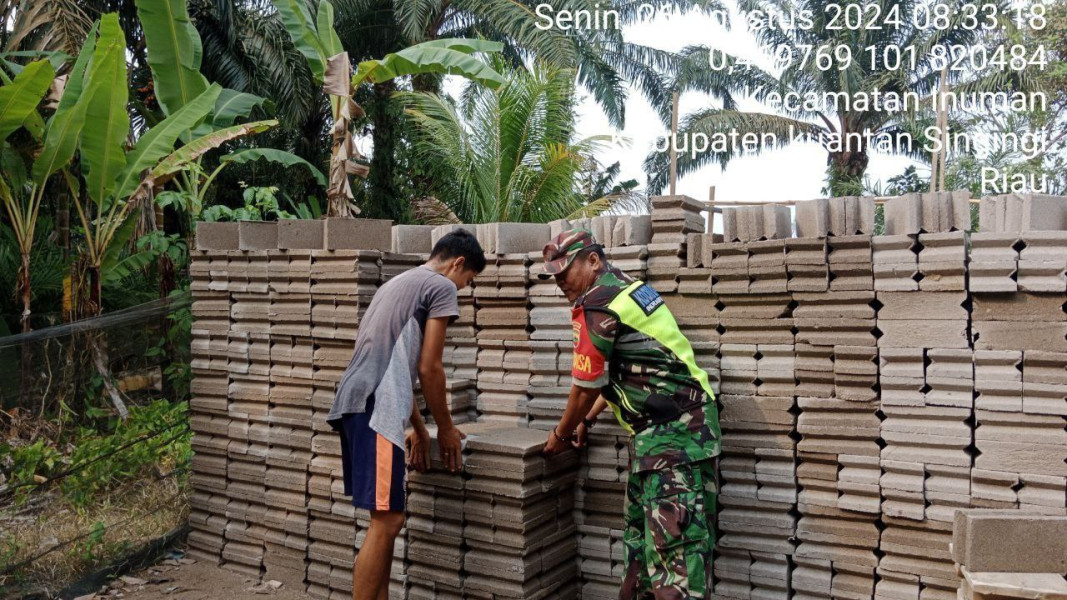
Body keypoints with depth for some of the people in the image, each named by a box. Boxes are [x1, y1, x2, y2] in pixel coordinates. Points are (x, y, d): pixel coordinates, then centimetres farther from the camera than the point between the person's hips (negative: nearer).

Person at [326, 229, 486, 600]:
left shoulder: (400, 283, 28)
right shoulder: (442, 286, 0)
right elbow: (428, 368, -4)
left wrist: (419, 427, 31)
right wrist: (445, 428, 9)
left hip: (355, 404, 10)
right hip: (375, 409, -10)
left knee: (385, 520, 15)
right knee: (387, 521, -6)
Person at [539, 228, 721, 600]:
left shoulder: (594, 305, -12)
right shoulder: (627, 289, 16)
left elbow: (585, 388, -4)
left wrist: (561, 435, 12)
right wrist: (587, 420, 29)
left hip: (670, 434, -10)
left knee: (676, 546, -9)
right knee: (640, 537, 17)